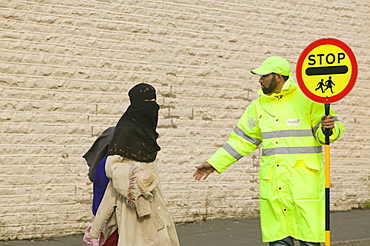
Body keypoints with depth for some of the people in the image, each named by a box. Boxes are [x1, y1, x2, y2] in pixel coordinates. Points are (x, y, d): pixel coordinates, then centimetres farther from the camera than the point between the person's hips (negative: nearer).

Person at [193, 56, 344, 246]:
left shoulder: (306, 99, -2)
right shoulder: (259, 105, 14)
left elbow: (322, 134, 0)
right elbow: (242, 139, 19)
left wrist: (328, 128, -25)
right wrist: (215, 163, 16)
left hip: (303, 179, -5)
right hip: (272, 182, 5)